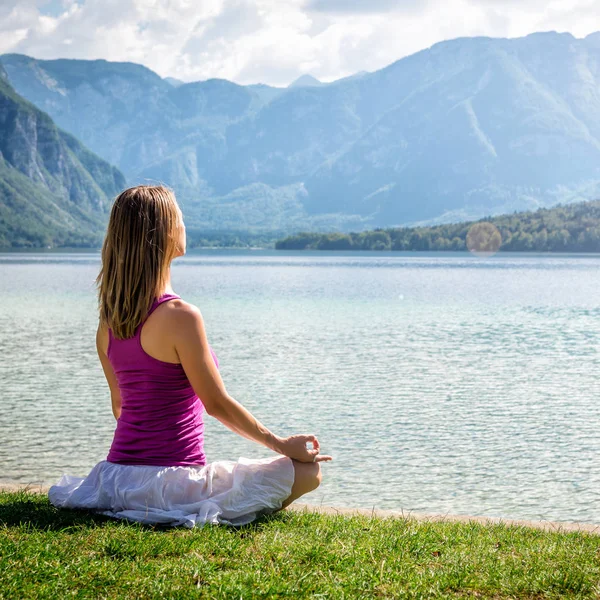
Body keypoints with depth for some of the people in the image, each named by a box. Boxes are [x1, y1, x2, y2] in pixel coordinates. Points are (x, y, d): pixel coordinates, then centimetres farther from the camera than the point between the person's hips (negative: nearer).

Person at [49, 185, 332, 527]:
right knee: (308, 472, -2)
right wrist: (283, 445, 0)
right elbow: (217, 404, -12)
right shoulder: (180, 316, -18)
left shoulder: (109, 319, 6)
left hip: (118, 473, 8)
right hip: (170, 481, -8)